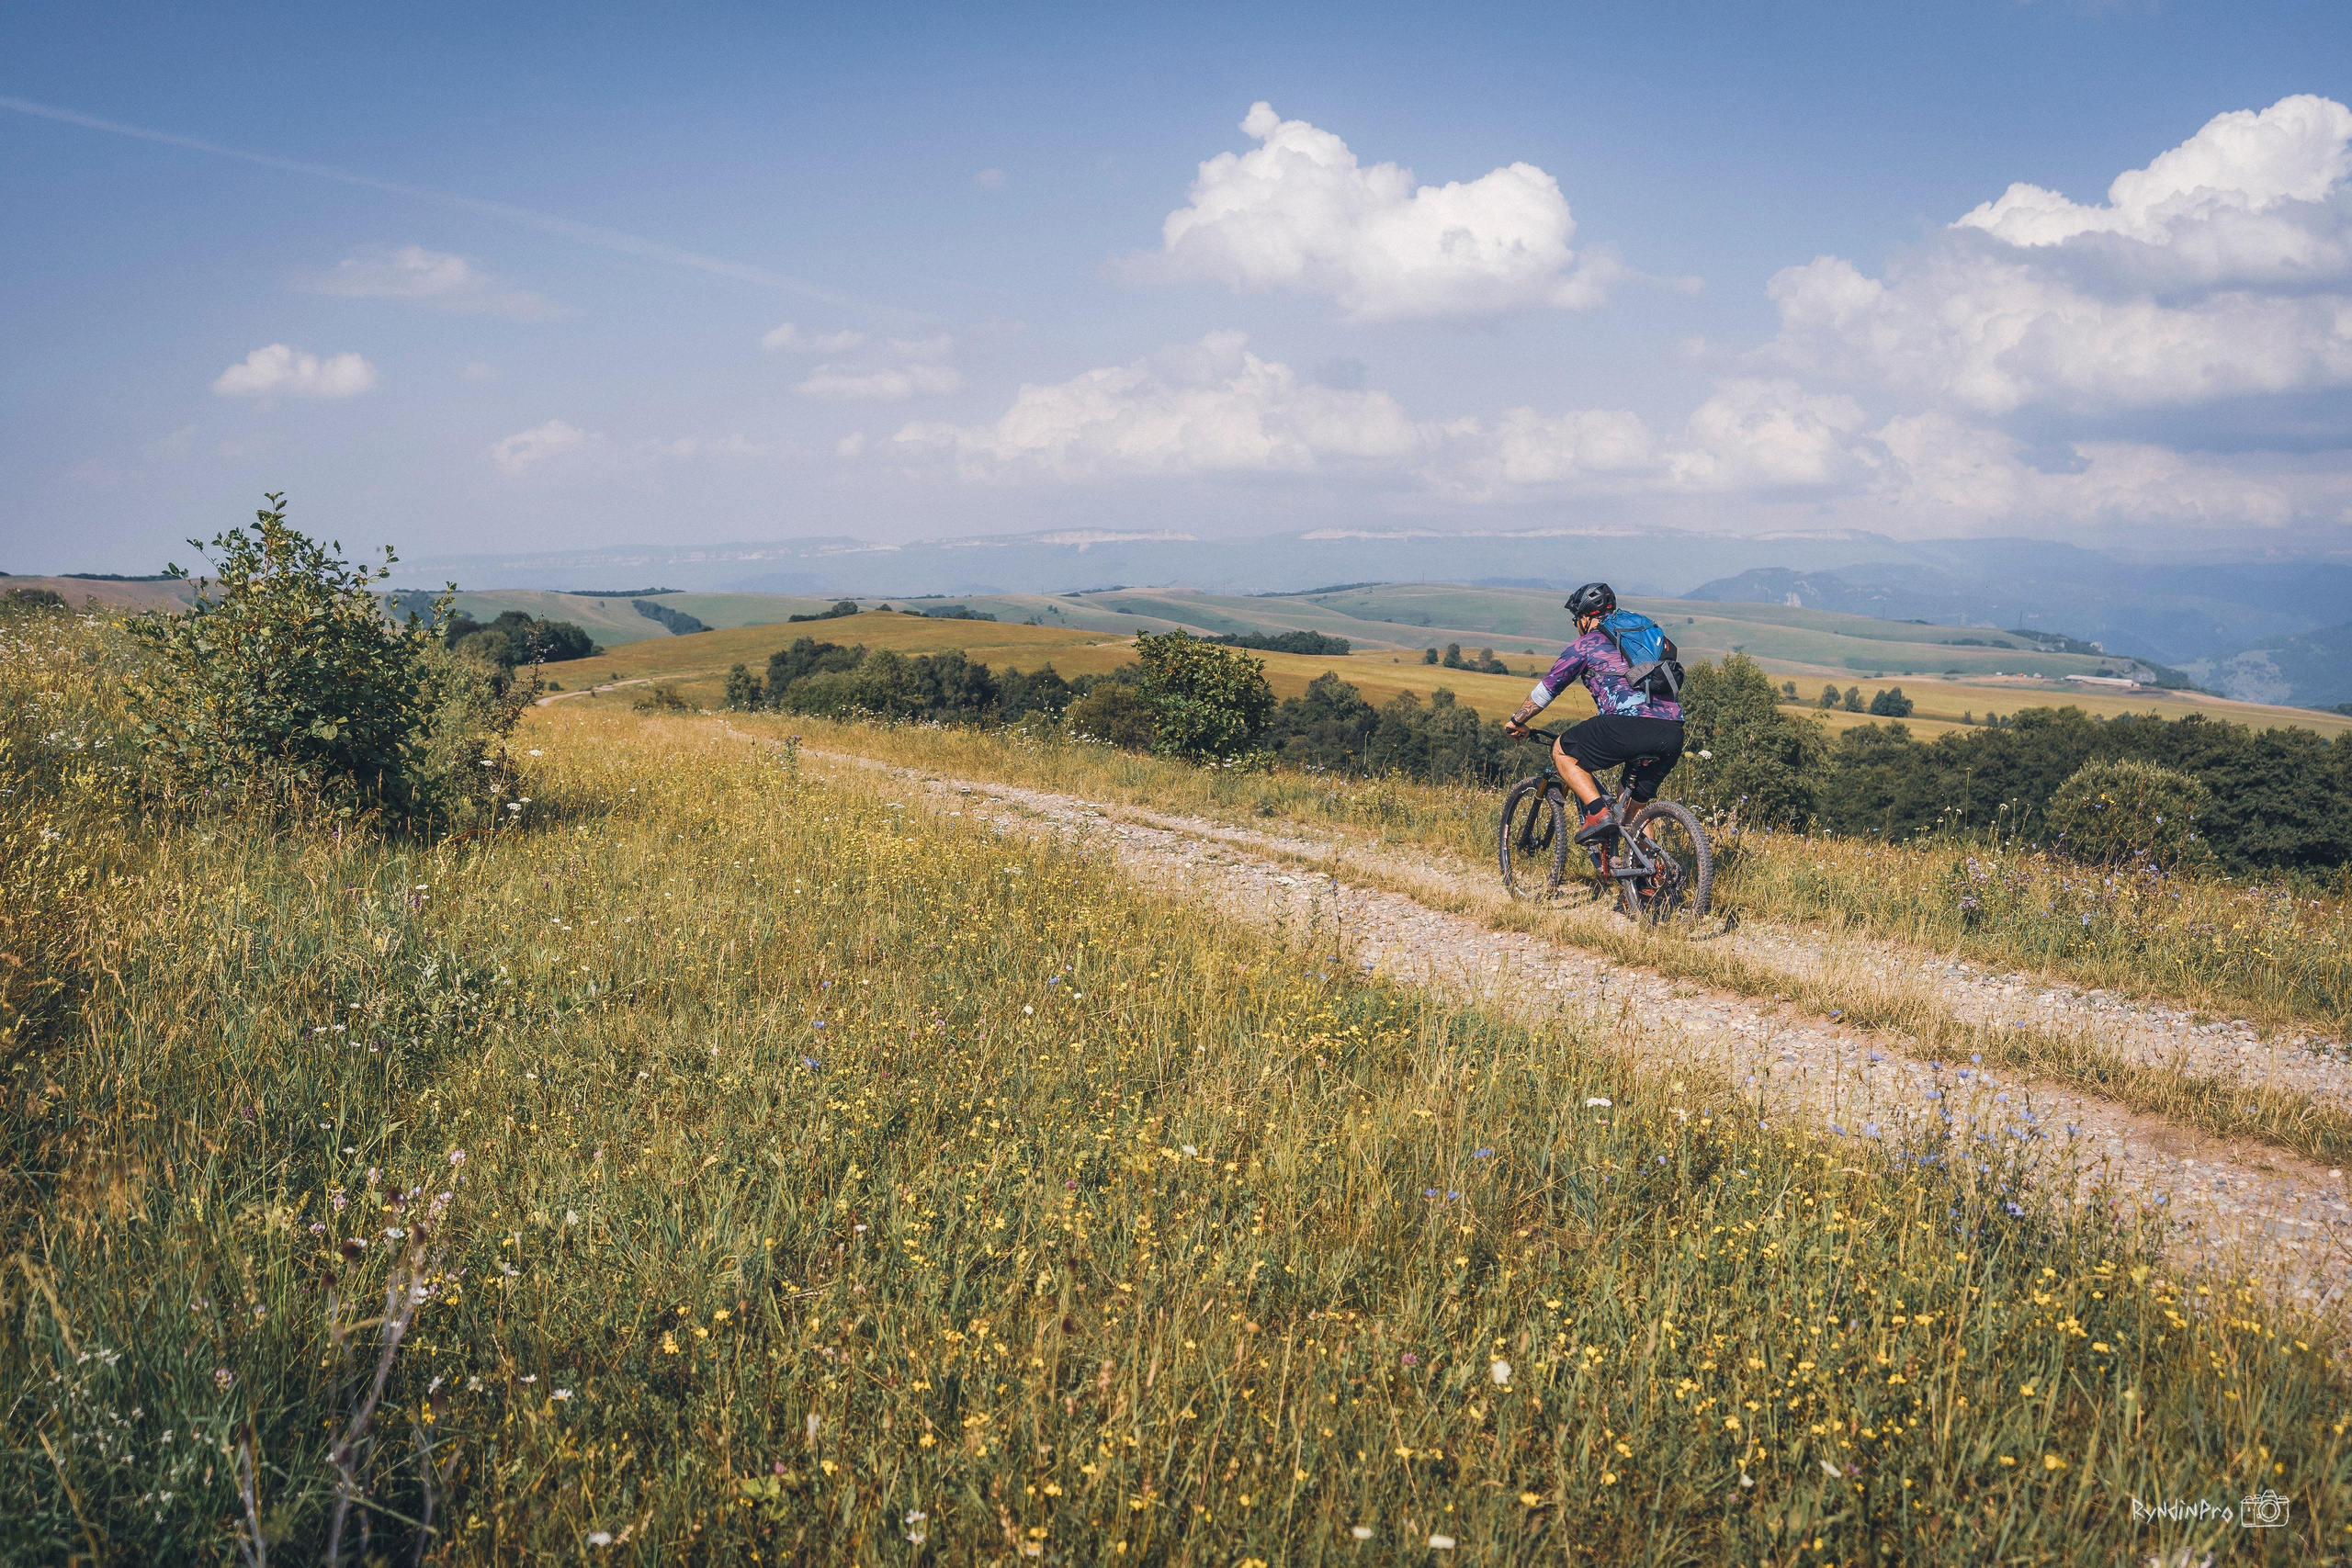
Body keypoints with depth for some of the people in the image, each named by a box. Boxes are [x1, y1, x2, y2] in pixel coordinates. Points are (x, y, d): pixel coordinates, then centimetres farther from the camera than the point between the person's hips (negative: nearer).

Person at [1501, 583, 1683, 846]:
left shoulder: (1585, 644, 13)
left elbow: (1546, 688, 20)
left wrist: (1516, 721, 35)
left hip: (1629, 723, -7)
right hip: (1673, 733, 7)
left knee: (1562, 751, 14)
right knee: (1638, 805, 24)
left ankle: (1598, 813, -3)